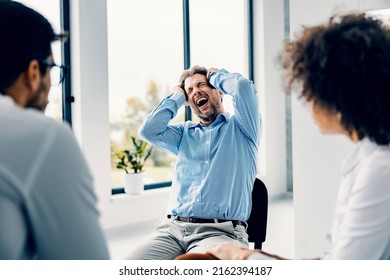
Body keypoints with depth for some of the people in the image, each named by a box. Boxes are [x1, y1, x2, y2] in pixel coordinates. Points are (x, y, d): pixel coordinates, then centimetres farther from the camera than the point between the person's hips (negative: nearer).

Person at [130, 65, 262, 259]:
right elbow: (149, 131, 6)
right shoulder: (184, 133, 25)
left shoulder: (239, 127, 12)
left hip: (220, 231, -4)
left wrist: (216, 76, 15)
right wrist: (178, 97, 20)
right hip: (172, 228, 4)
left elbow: (242, 86, -8)